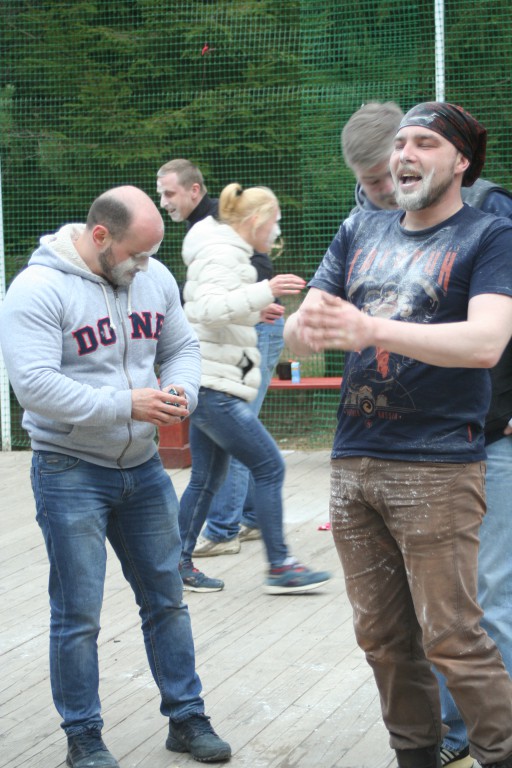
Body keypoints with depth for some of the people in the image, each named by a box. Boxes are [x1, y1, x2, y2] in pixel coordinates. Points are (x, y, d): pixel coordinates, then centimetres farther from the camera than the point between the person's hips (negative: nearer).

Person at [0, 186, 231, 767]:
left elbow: (182, 347, 15)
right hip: (70, 473, -6)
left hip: (143, 468, 6)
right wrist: (126, 404, -27)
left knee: (166, 598, 12)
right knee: (77, 615, 1)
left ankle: (186, 717, 25)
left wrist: (180, 392, -8)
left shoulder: (155, 278, 4)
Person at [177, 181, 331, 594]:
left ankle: (178, 563, 17)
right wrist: (264, 291, -37)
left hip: (209, 388, 11)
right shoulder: (222, 254, -13)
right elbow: (209, 307, -31)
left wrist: (257, 310, 23)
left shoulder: (227, 252, 19)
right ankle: (280, 567, -5)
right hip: (213, 386, -11)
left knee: (207, 478, 13)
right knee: (269, 466, -8)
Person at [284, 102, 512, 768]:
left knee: (451, 635, -9)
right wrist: (306, 325, -16)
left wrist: (370, 328, -28)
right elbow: (296, 334, 10)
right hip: (353, 462, 6)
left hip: (438, 468, -5)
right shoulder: (361, 232, 14)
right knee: (382, 635, 11)